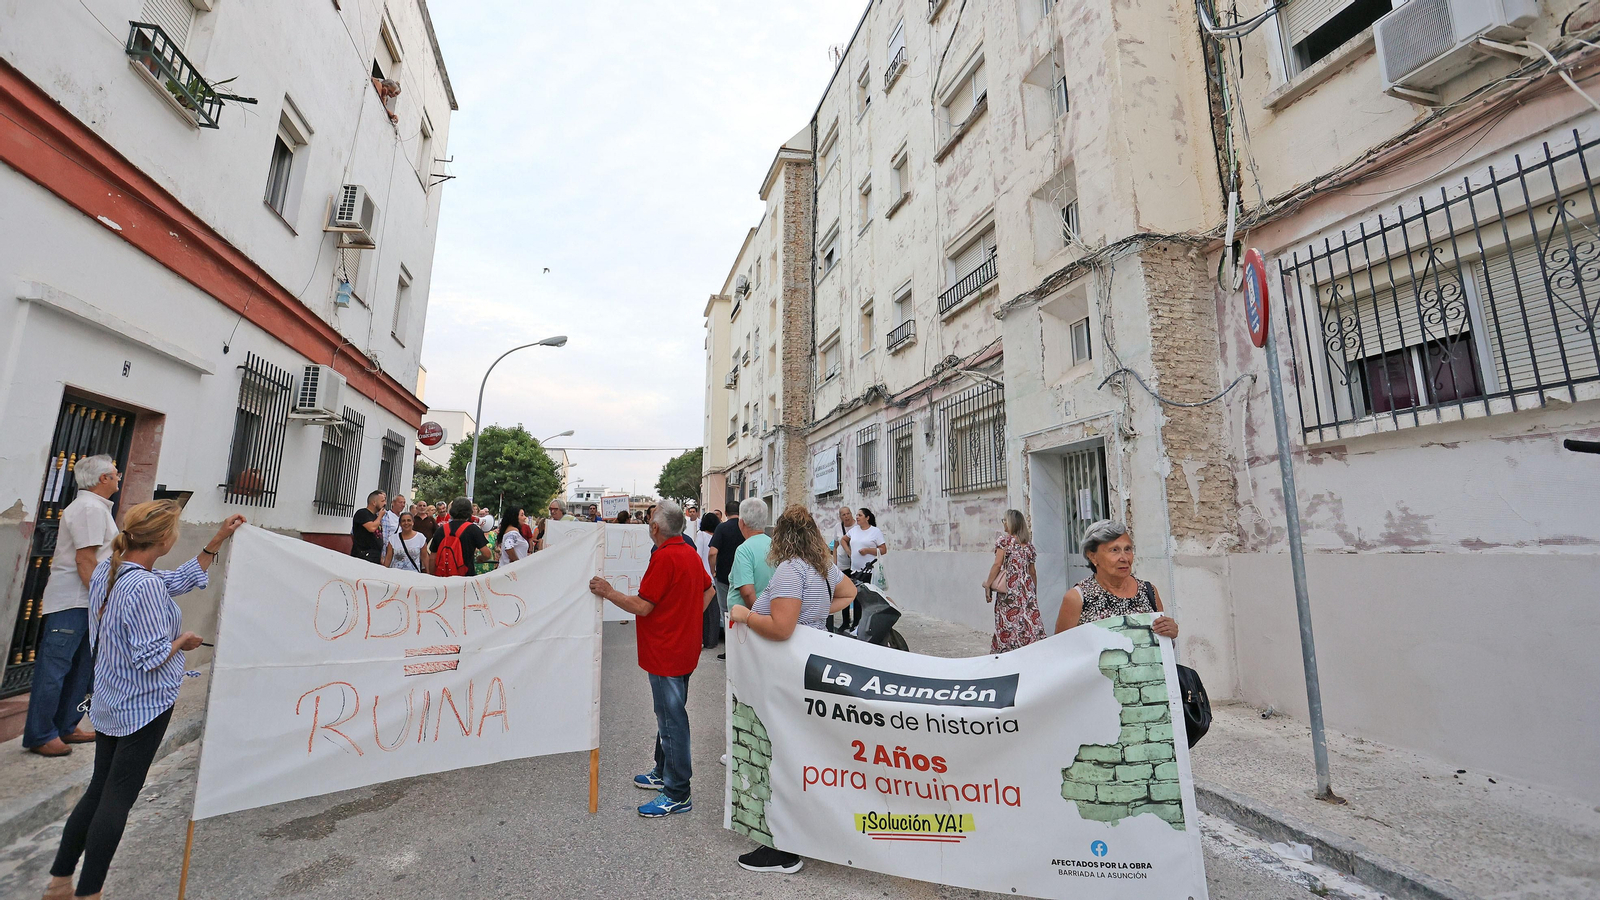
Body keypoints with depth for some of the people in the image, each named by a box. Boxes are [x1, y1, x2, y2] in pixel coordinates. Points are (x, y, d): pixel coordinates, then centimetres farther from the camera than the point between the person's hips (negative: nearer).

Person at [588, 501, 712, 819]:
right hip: (684, 647, 10)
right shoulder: (690, 552, 8)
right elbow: (708, 590, 19)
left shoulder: (664, 557, -21)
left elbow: (642, 607, -19)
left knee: (672, 720, 1)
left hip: (666, 653, -10)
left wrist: (608, 591, -9)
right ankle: (664, 772, 38)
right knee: (668, 715, 22)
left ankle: (677, 794, 12)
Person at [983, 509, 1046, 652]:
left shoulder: (1004, 540, -4)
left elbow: (997, 565, -11)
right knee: (1030, 622, 3)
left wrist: (987, 586, -8)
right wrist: (1034, 593, 22)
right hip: (1027, 590, 5)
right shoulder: (1028, 545, 12)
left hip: (1009, 589, -5)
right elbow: (1033, 572, 14)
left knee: (1008, 624, -1)